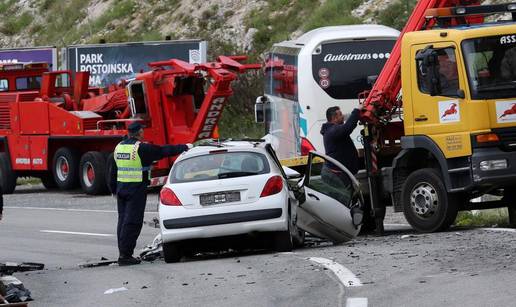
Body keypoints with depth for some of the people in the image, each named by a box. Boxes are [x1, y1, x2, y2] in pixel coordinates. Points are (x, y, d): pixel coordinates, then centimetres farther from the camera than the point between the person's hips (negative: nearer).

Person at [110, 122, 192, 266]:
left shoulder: (119, 147, 10)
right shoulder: (142, 148, -12)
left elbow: (113, 172, 17)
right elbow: (164, 151, -5)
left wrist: (114, 189, 27)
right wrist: (184, 147, 7)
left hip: (121, 188, 7)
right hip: (136, 189, -7)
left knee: (123, 220, 13)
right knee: (132, 222, -6)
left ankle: (123, 253, 14)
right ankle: (125, 255, -10)